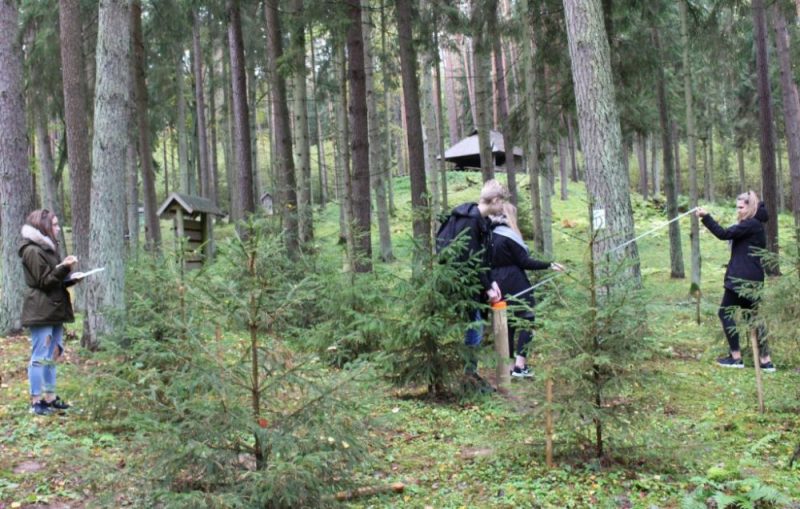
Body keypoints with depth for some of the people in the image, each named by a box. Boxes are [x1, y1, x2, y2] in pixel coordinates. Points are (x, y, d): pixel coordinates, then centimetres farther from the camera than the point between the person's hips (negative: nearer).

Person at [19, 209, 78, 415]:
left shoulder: (48, 248, 19)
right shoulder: (32, 251, -11)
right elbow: (45, 281, -14)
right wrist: (64, 268, -20)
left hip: (54, 310, 10)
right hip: (41, 312, -10)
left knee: (51, 355, 12)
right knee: (40, 356, -7)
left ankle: (50, 398, 18)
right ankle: (36, 401, -2)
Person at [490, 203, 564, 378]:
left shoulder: (490, 235, 8)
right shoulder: (508, 235, -13)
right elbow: (524, 262, -13)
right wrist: (549, 265, -12)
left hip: (498, 285, 7)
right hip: (514, 284, -7)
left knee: (506, 324, 12)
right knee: (526, 321, 0)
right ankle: (520, 365, -9)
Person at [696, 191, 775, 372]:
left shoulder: (751, 225, -13)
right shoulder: (755, 225, 18)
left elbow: (724, 234, -21)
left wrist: (706, 217, -22)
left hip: (741, 278, -10)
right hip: (751, 278, 10)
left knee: (725, 312, -2)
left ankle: (736, 357, -1)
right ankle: (765, 360, 11)